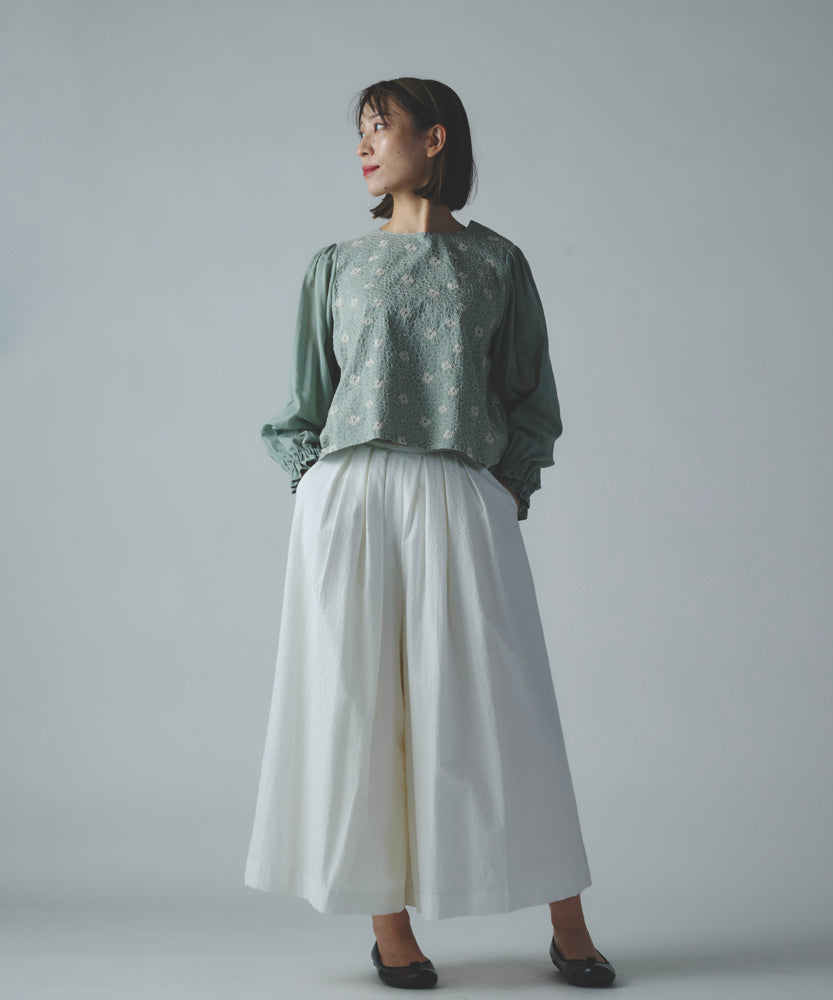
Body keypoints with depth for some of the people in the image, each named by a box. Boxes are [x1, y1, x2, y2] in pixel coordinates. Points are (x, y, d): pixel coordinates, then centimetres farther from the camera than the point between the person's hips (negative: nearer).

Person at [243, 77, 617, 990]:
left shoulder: (496, 263, 10)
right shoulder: (335, 266, 13)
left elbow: (529, 399, 11)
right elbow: (305, 403, 14)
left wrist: (511, 495, 0)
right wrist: (317, 494, 1)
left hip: (462, 500, -1)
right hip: (350, 499, 2)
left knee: (500, 704, -2)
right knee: (361, 705, 1)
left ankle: (568, 926, 8)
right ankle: (389, 925, 12)